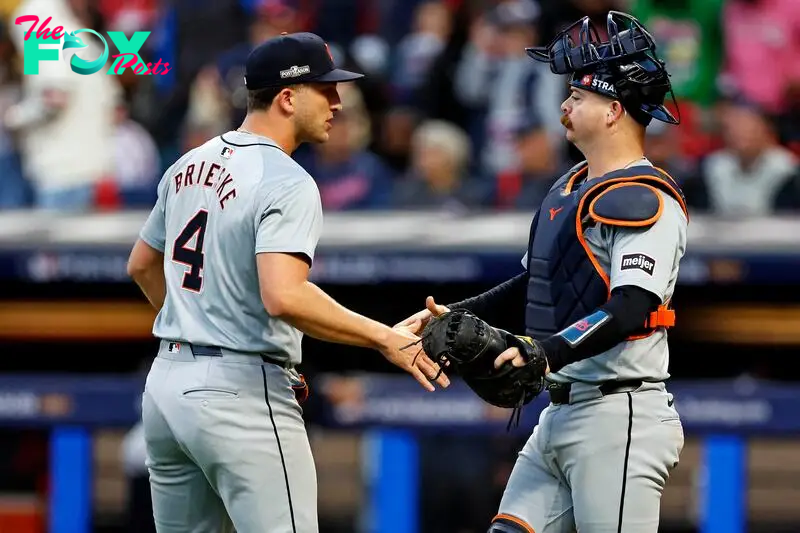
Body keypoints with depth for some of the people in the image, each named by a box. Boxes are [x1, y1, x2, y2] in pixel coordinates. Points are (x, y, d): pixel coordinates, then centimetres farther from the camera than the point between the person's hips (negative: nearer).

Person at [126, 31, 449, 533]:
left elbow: (142, 265, 25)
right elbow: (284, 297, -29)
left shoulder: (189, 166, 12)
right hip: (242, 392, -9)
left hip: (166, 381, 9)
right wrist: (385, 338, -23)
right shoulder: (287, 182, -15)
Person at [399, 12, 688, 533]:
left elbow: (631, 310, -25)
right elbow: (534, 285, 29)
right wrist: (455, 315, 19)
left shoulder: (648, 201, -13)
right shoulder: (571, 188, 19)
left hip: (619, 417, -10)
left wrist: (547, 352, -35)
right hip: (558, 418, 10)